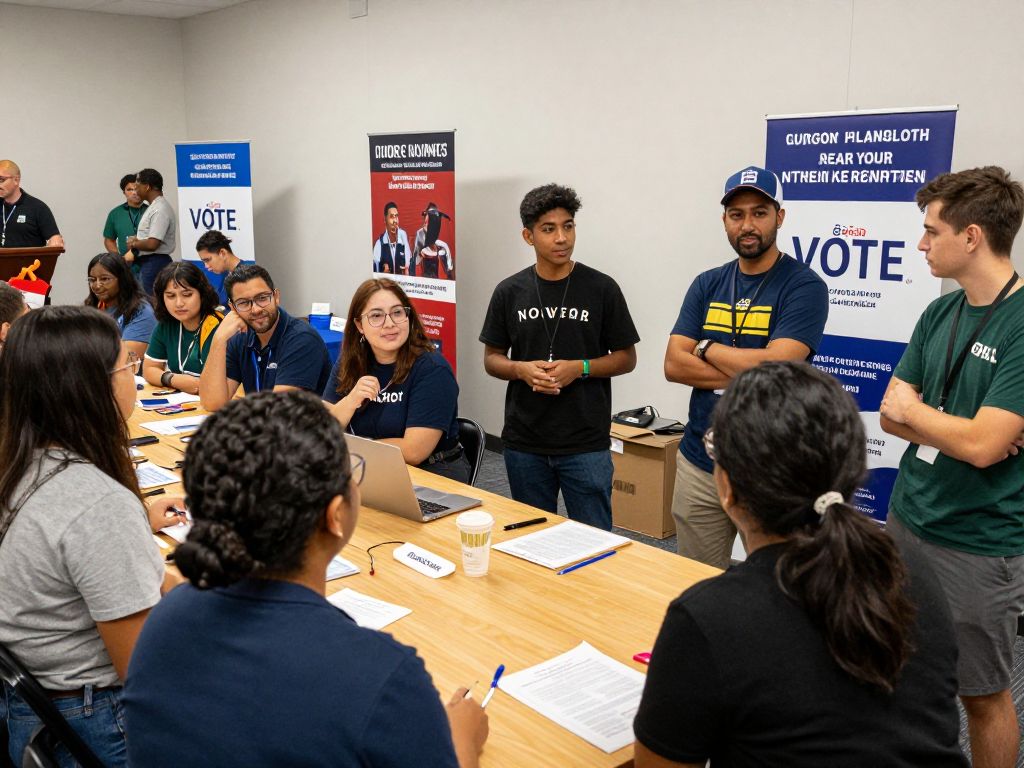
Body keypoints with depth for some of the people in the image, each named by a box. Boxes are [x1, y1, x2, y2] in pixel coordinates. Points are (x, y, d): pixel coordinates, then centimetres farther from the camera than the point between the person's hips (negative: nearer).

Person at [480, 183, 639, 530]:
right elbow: (491, 359, 9)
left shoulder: (601, 288, -3)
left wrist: (579, 368, -15)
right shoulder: (509, 291, 3)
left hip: (586, 444, -2)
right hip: (524, 444, 2)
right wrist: (522, 369, -12)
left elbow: (626, 358, 2)